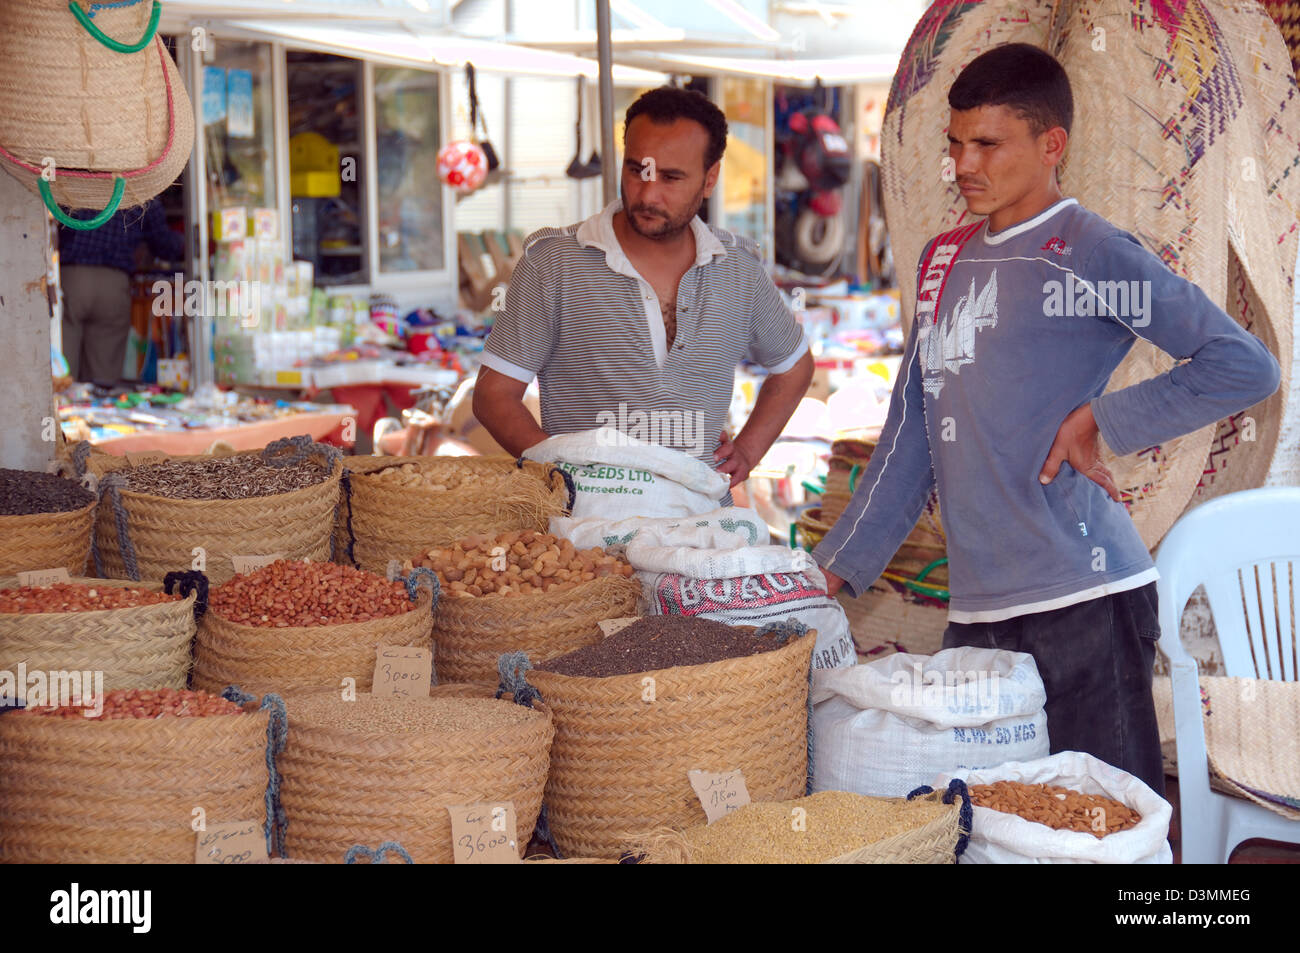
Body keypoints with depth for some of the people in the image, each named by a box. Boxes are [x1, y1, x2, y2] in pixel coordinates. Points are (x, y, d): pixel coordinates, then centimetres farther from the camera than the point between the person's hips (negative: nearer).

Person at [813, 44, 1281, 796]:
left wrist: (1101, 422, -12)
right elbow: (911, 434, 20)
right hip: (977, 607, 6)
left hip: (1085, 599, -6)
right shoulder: (945, 261, 16)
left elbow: (1246, 366, -12)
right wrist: (838, 565, 17)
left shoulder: (1091, 254, -5)